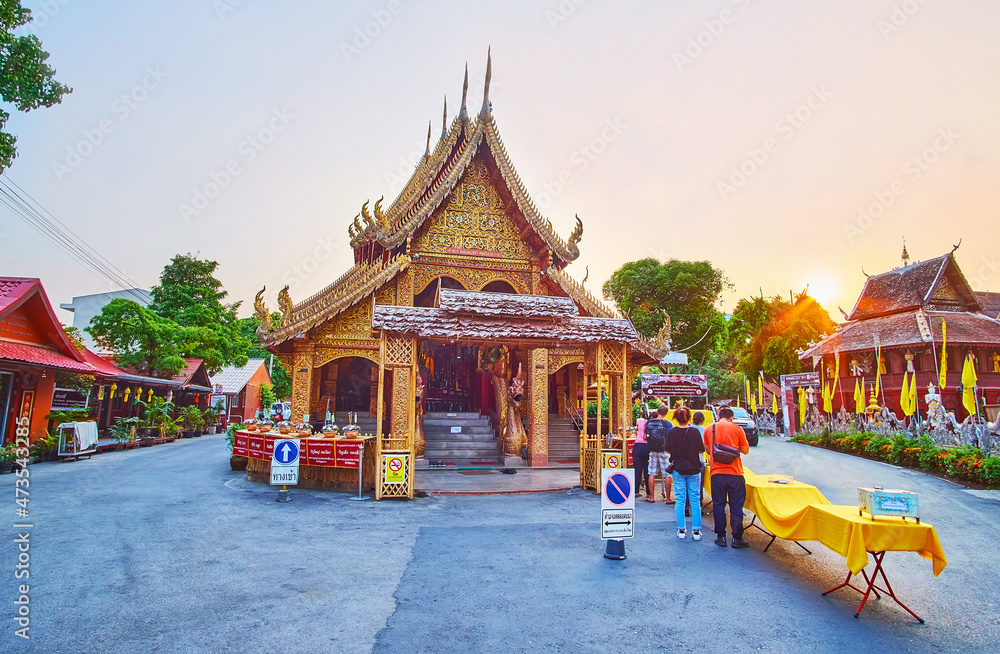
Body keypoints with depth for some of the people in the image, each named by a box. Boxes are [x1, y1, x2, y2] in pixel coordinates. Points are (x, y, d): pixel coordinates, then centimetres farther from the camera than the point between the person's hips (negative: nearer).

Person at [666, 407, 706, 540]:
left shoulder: (672, 432, -8)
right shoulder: (694, 431, -9)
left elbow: (668, 450, -3)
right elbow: (701, 450, -3)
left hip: (678, 470, 0)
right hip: (694, 470, 0)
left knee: (680, 500, 7)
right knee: (695, 500, 7)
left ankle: (681, 530, 9)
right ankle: (696, 530, 9)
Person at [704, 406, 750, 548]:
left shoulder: (709, 430, 3)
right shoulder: (737, 429, -3)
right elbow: (745, 451, 5)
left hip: (716, 473, 1)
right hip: (735, 473, -1)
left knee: (718, 506, 9)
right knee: (736, 506, 6)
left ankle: (720, 537, 13)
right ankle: (737, 538, 10)